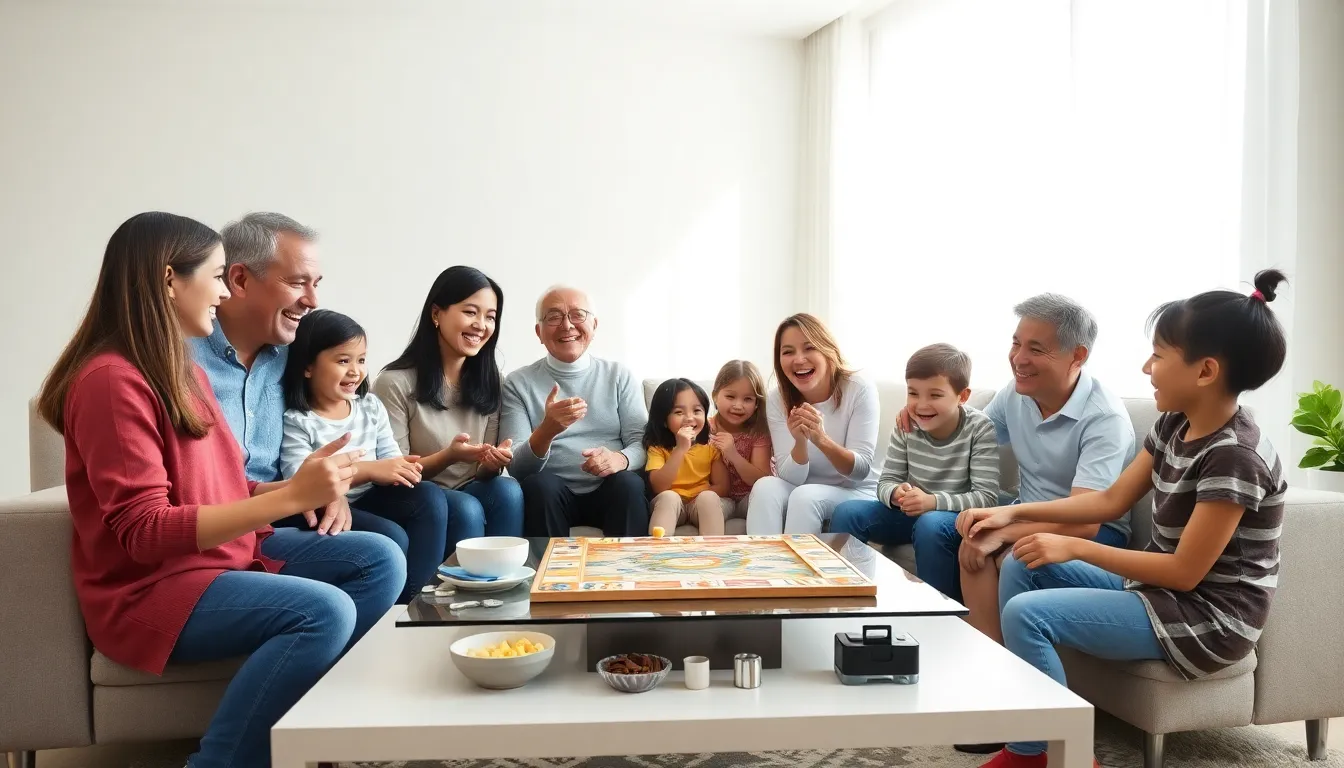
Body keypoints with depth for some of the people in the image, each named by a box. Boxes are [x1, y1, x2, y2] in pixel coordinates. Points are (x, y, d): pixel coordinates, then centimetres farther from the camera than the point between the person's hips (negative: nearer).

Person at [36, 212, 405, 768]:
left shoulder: (183, 370, 10)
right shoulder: (112, 380, -19)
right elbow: (143, 531, -24)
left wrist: (295, 485, -7)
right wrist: (291, 498, -27)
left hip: (225, 551, 9)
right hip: (150, 585, -9)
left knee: (382, 561, -7)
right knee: (324, 612, -30)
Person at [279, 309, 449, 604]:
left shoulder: (371, 406, 10)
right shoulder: (296, 421, -10)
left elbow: (391, 459, 6)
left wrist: (403, 471, -21)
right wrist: (368, 470, -28)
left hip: (369, 502, 6)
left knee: (429, 497, -19)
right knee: (391, 537, -30)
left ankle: (414, 594, -17)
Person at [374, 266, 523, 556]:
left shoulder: (490, 381, 4)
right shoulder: (396, 382, -11)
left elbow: (483, 472, 5)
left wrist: (494, 462, -21)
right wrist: (449, 456, -27)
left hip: (473, 492, 4)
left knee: (507, 489, -27)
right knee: (466, 508, -32)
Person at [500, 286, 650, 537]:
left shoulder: (620, 376, 8)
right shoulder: (518, 383, 3)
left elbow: (642, 442, 3)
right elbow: (516, 467, -6)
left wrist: (620, 459, -22)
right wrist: (547, 430, -27)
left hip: (611, 490, 1)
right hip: (549, 494, 0)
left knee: (629, 484, -30)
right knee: (539, 483, -31)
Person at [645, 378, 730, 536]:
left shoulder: (712, 445, 0)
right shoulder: (658, 447, -3)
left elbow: (722, 488, -4)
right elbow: (659, 488, -18)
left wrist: (691, 496, -17)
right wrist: (680, 449, -26)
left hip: (703, 506, 1)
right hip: (669, 506, -1)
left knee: (708, 497, -30)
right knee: (669, 497, -31)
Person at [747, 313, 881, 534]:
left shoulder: (860, 390, -16)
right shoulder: (777, 400, -8)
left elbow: (861, 470, -18)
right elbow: (791, 477, -12)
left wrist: (822, 439, -37)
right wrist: (800, 442, -34)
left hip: (856, 492, -2)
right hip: (801, 491, 3)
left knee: (804, 496, -32)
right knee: (765, 487, -28)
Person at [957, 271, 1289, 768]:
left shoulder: (1234, 456, -25)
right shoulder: (1173, 425, 3)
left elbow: (1185, 572, -23)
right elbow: (1111, 501, 7)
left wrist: (1075, 548, -20)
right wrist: (1014, 513, -2)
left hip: (1209, 615, -9)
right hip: (1162, 588, 10)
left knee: (1027, 615, -21)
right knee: (1021, 567, 6)